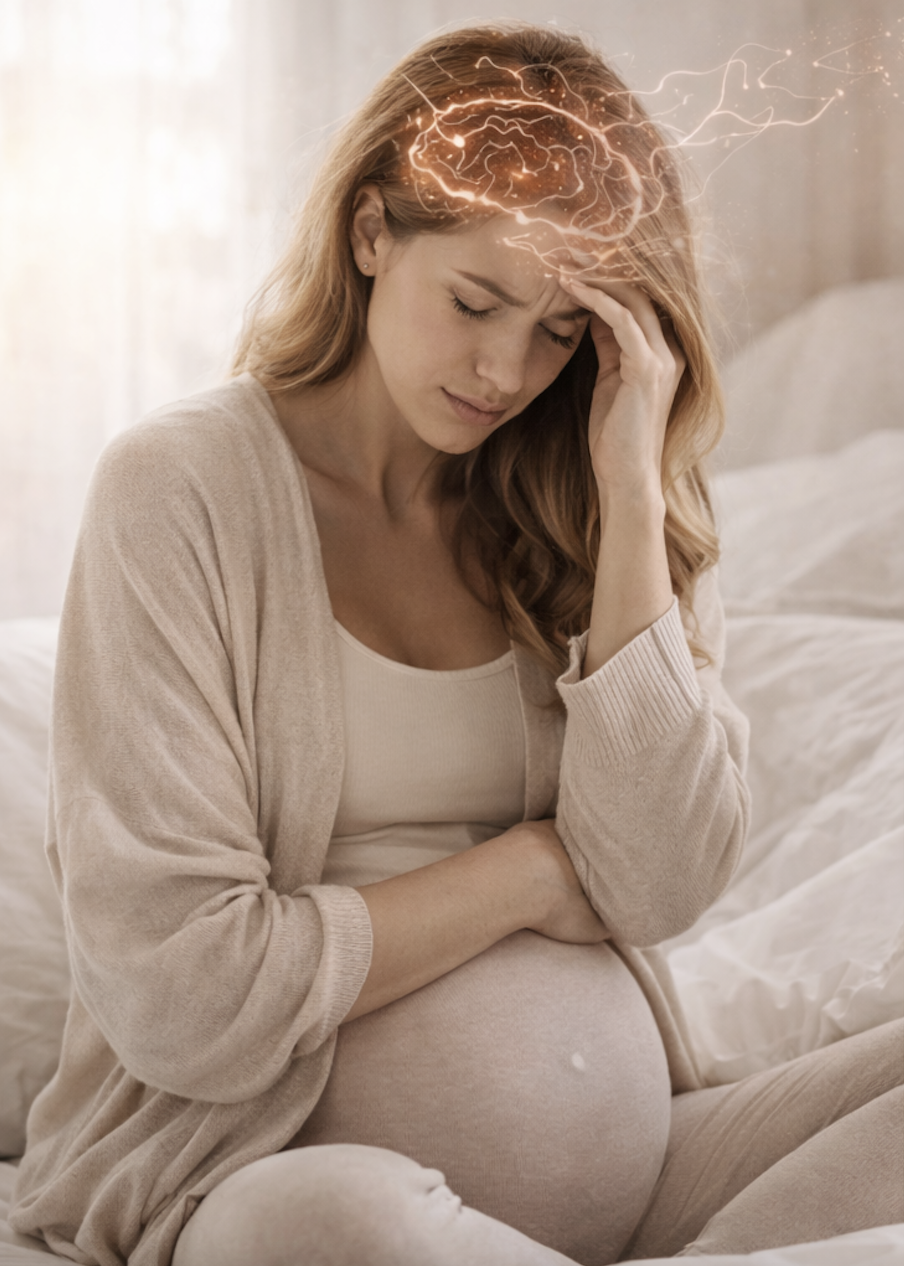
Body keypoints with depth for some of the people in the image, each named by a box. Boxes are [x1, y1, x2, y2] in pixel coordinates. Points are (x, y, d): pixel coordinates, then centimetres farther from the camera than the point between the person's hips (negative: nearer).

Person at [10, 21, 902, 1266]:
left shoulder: (582, 505, 9)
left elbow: (659, 882, -5)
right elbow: (178, 998, -12)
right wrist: (527, 871, -5)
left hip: (636, 1160, 4)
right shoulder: (184, 488, -5)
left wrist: (633, 496, -8)